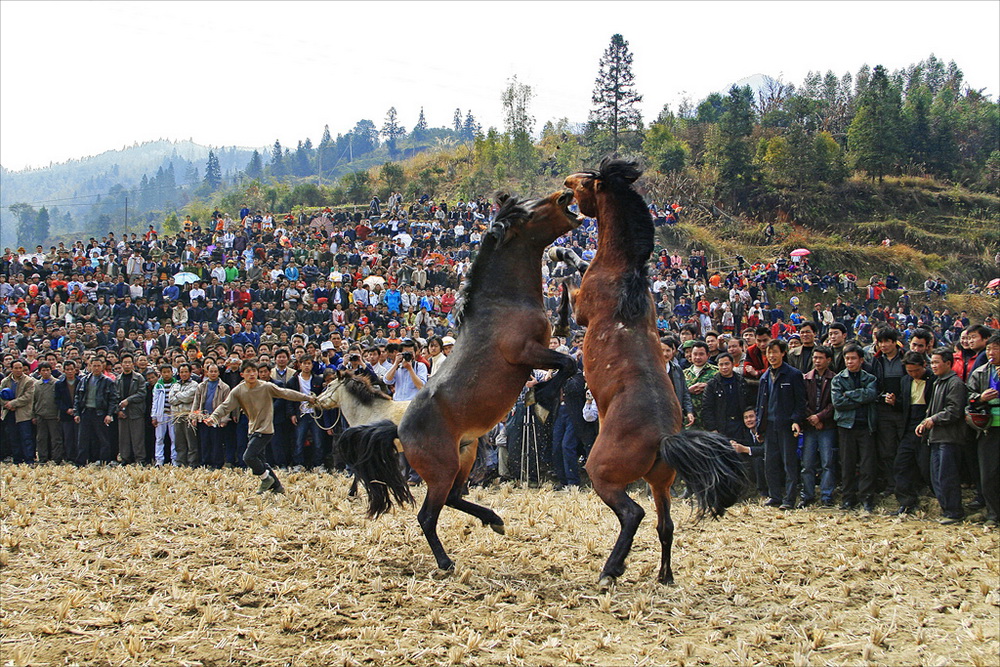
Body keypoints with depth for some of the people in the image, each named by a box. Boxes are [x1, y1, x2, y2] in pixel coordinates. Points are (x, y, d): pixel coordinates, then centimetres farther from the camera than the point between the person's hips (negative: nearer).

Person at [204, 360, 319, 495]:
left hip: (265, 429, -6)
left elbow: (286, 393, -3)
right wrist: (213, 417, -23)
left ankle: (266, 478, 4)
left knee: (248, 457, -19)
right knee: (258, 460, 10)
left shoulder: (267, 387, -9)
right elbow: (225, 407, -5)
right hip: (253, 429, 6)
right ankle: (277, 486, 23)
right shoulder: (238, 391, 0)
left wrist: (307, 398, -2)